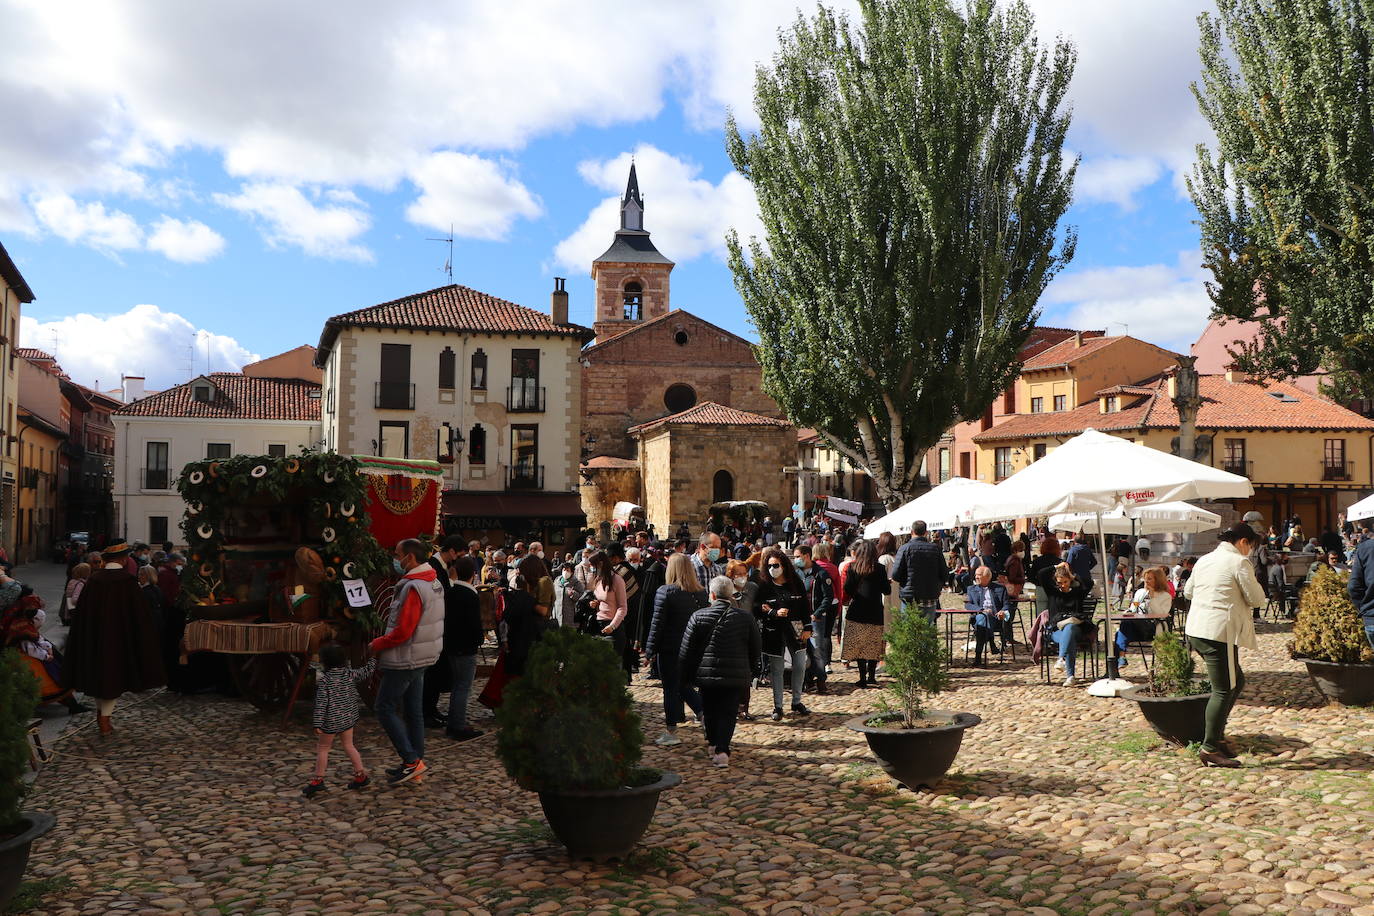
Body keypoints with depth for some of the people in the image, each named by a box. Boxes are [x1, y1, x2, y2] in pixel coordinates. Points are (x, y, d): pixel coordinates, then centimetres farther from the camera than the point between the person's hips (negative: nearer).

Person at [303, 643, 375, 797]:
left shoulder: (324, 680, -16)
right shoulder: (350, 674, -2)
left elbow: (321, 703, -18)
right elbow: (366, 672, 11)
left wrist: (317, 724, -16)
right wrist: (374, 659, 29)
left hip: (330, 721, -6)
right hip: (348, 718, 6)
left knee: (322, 748, 7)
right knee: (348, 745, 17)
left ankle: (318, 780, 10)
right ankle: (361, 775, 18)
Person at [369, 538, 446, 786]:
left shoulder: (413, 588, -22)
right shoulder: (434, 583, 10)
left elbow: (403, 632, -25)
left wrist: (377, 644, -10)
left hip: (404, 659, -10)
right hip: (422, 657, 10)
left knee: (385, 708, -1)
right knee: (413, 710, 14)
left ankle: (411, 760, -3)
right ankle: (415, 765, 19)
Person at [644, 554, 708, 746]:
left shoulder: (665, 592, -13)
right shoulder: (701, 593, 3)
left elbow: (657, 623, -12)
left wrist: (650, 649, -5)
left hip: (670, 648, -5)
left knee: (671, 688, 4)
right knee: (684, 685, 21)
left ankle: (671, 732, 10)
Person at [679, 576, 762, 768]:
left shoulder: (698, 617, -4)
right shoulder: (745, 617, -1)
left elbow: (687, 650, -1)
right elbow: (756, 647, 7)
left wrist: (684, 675, 10)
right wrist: (749, 669, 21)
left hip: (706, 673, 1)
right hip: (736, 675, 0)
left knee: (710, 710, 18)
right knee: (728, 713, 1)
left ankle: (713, 743, 33)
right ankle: (722, 750, -11)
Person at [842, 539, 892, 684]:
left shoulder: (852, 567, -1)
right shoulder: (879, 568, -3)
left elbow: (847, 589, -5)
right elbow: (886, 590, -1)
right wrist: (888, 582, 20)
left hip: (857, 612, 0)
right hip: (875, 613, 0)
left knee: (858, 646, 6)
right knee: (873, 646, 7)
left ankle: (863, 678, 4)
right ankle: (871, 677, 4)